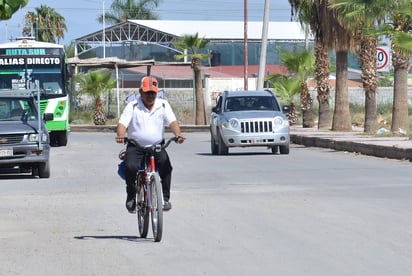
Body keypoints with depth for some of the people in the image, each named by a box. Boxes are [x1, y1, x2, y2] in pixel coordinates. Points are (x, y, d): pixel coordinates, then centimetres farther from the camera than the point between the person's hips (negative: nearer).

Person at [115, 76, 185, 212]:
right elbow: (123, 123, -11)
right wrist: (120, 135, -34)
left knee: (166, 167, -25)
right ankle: (131, 198, -5)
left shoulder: (163, 105, 4)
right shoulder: (133, 106, -1)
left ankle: (165, 198, -7)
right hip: (136, 147, -1)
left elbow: (172, 121, -8)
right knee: (131, 167, -27)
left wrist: (178, 134, -29)